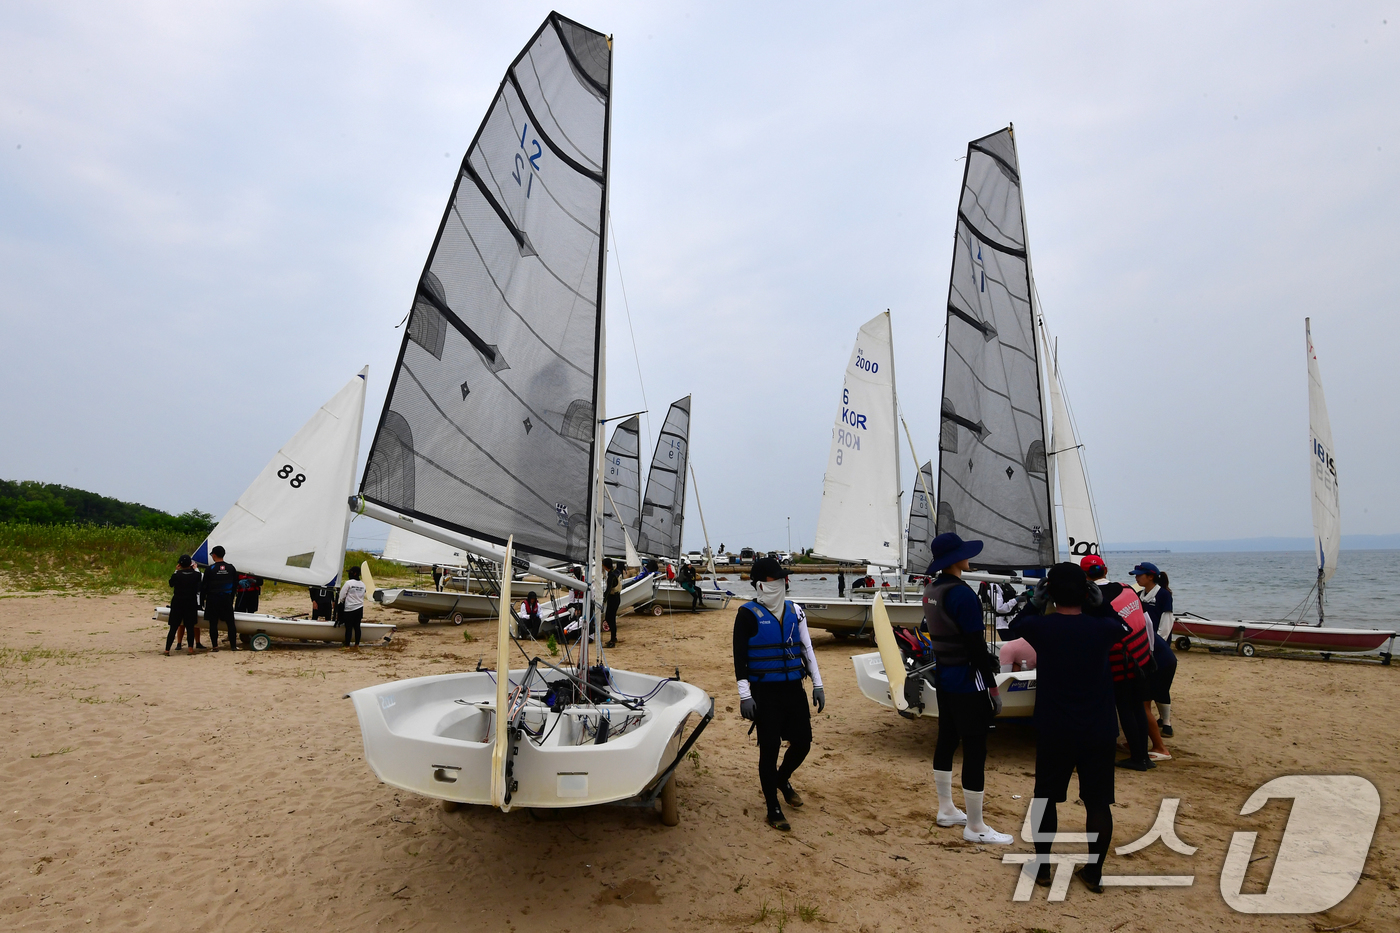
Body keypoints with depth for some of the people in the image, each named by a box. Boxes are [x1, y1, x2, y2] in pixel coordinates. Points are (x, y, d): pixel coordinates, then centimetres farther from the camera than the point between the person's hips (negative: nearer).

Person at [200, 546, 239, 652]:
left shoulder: (210, 569, -9)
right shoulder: (231, 568, 1)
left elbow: (204, 585, -5)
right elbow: (235, 584, 8)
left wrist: (203, 598, 7)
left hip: (213, 599, -2)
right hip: (227, 598, 3)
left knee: (213, 623, 6)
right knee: (230, 622, 6)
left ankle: (215, 646, 6)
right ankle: (233, 645, 5)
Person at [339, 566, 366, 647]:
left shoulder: (348, 583, -12)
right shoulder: (362, 585, 7)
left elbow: (342, 596, -7)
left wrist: (342, 603, 11)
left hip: (349, 609, -6)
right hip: (360, 609, 6)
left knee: (348, 627, -1)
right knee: (357, 627, 10)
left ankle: (347, 646, 3)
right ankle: (357, 645, 14)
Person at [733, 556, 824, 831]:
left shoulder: (794, 610, 8)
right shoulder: (748, 613, -8)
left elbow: (807, 648, 13)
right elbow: (739, 656, -9)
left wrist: (817, 684, 10)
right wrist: (744, 695, -14)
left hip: (794, 688, 5)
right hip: (765, 692, -5)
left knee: (802, 742, 10)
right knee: (769, 749, 0)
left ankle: (781, 779, 41)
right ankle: (773, 810, 16)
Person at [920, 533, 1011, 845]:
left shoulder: (931, 591, 6)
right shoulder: (962, 593, -21)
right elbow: (975, 644, -21)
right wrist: (992, 687, -14)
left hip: (943, 677, 9)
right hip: (967, 682, -9)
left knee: (946, 741, 18)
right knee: (975, 751, 0)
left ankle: (946, 810, 31)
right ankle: (975, 828, 10)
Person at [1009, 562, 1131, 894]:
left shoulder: (1040, 627, -13)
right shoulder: (1102, 627, -9)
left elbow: (1015, 625, 11)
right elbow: (1125, 628, 16)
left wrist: (1035, 603, 13)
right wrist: (1101, 605, 11)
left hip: (1054, 732, -1)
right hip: (1099, 733, 1)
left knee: (1045, 798, 14)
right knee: (1098, 803, 12)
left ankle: (1042, 868, 23)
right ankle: (1094, 873, 21)